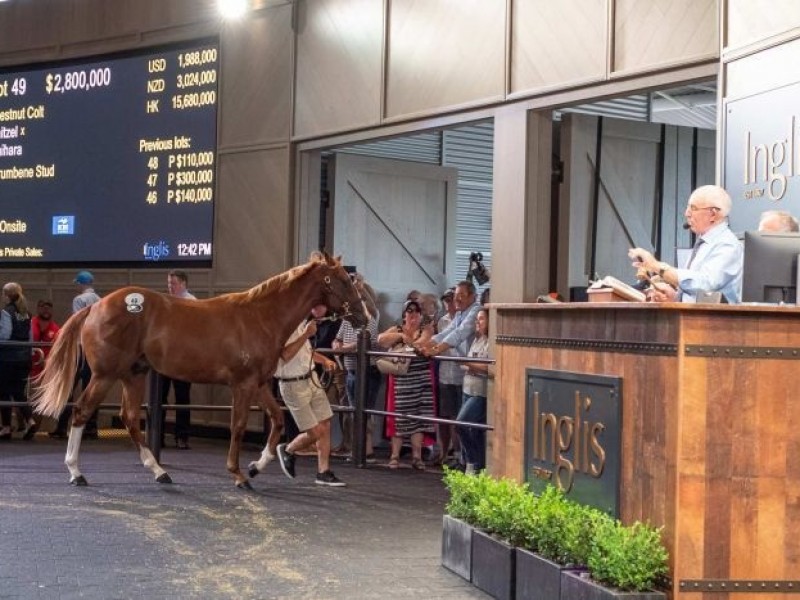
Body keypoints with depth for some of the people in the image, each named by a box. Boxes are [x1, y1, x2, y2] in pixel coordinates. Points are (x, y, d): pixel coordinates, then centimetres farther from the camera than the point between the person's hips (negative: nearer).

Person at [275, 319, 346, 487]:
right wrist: (306, 334, -32)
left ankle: (323, 472, 14)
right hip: (294, 385, -9)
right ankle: (287, 450, 22)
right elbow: (286, 355, -30)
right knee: (315, 432, -5)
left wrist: (324, 360, 8)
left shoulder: (300, 321, 8)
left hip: (311, 378, 9)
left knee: (325, 425, 6)